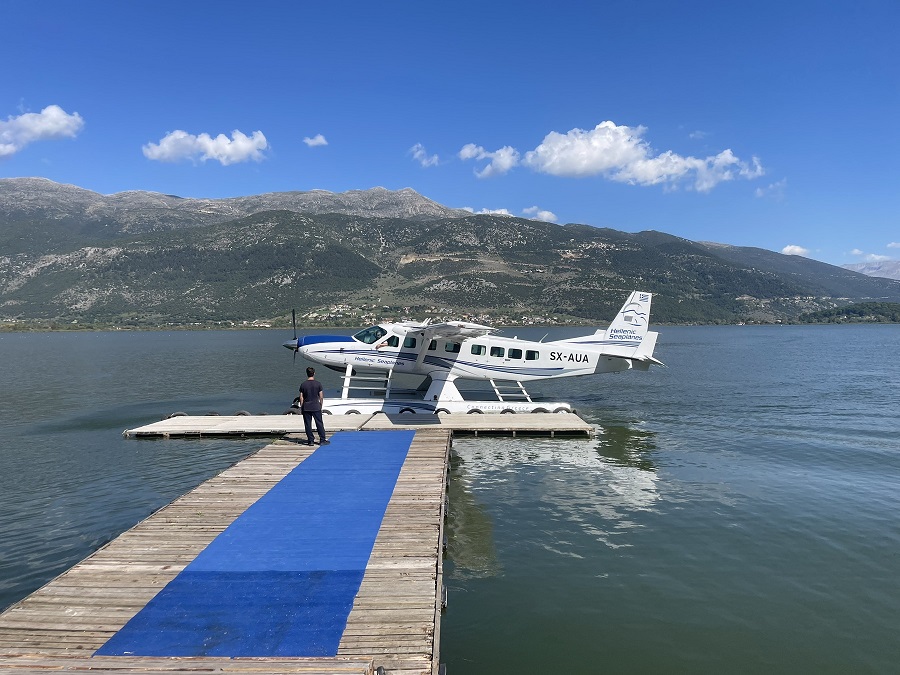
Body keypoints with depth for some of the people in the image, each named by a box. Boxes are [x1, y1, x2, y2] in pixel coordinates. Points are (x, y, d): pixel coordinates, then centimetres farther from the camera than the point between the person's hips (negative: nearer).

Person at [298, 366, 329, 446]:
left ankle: (310, 441, 8)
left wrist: (301, 407, 8)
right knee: (319, 423, 6)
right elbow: (321, 397, -2)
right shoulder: (318, 384, -4)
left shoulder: (303, 385, -2)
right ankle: (322, 440, 7)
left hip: (306, 407, 1)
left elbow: (301, 398, -1)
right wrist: (321, 406, 11)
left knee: (308, 424, 6)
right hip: (316, 407, -1)